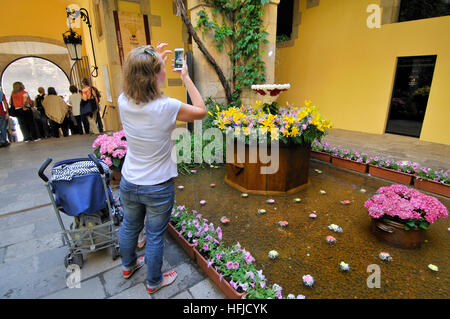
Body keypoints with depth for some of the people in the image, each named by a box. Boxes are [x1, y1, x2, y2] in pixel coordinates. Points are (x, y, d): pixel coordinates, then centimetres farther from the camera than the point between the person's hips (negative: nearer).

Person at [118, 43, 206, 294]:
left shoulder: (124, 102, -11)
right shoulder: (167, 107, -27)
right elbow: (201, 111, -9)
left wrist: (155, 62, 10)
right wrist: (186, 77, -4)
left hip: (128, 184, 5)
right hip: (158, 188, -5)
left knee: (130, 227, 28)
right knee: (155, 237, 17)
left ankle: (128, 266, 57)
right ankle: (154, 282, 43)